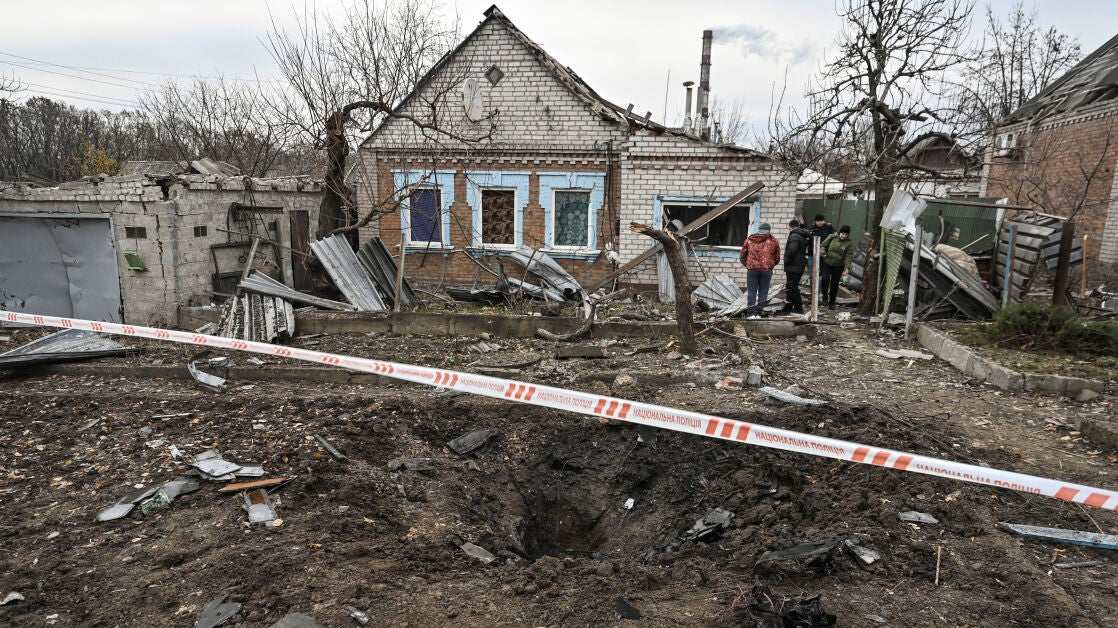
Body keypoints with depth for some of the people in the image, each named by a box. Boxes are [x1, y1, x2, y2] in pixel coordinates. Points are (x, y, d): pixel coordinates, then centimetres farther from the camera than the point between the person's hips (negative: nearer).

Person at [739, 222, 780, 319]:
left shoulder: (749, 240, 10)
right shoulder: (773, 241, 8)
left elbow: (742, 257, 11)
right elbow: (777, 258, 10)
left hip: (752, 269, 0)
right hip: (767, 270, 0)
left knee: (751, 292, 3)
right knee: (763, 292, 7)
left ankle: (751, 313, -3)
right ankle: (758, 313, 5)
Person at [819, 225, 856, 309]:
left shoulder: (849, 243, -6)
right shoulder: (832, 237, -4)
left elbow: (849, 256, -10)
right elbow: (823, 245, 6)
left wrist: (847, 268, -20)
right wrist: (822, 252, -16)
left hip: (838, 266, 0)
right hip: (827, 263, 0)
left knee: (834, 284, 7)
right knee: (825, 278, -21)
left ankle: (831, 303, 22)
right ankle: (824, 294, 6)